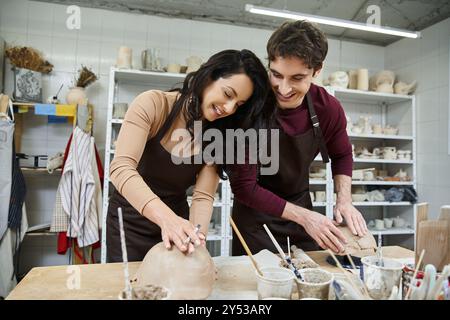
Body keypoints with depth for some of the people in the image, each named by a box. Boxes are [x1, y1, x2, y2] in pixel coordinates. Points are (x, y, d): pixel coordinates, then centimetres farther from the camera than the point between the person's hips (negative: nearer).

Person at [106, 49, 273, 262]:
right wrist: (166, 217, -42)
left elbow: (203, 196, -13)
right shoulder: (153, 104, -18)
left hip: (175, 218, 3)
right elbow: (121, 168, -29)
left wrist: (196, 233, -33)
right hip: (129, 222, -3)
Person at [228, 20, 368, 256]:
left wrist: (344, 200, -9)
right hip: (255, 212, -3)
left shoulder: (328, 108, -14)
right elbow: (244, 186, -23)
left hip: (301, 202, 4)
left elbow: (341, 155, 7)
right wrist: (303, 217, -26)